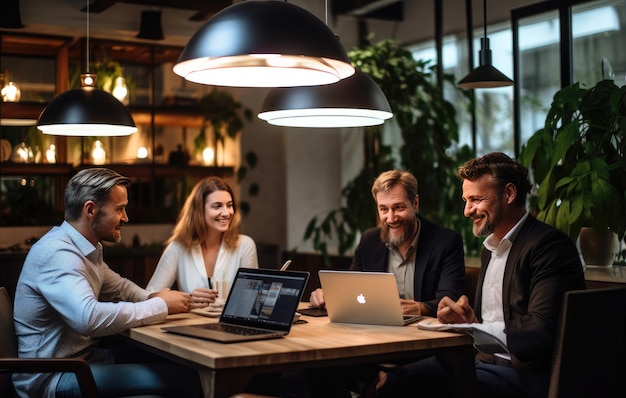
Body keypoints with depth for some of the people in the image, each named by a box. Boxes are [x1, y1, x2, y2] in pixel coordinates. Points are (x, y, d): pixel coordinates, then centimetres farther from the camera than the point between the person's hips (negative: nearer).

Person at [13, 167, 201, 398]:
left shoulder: (87, 249, 8)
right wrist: (161, 306, -22)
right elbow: (90, 318, -35)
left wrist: (155, 299, 2)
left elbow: (119, 287, 24)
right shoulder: (57, 253, -21)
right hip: (53, 378, -10)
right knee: (183, 379, -20)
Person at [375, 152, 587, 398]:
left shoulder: (551, 246, -11)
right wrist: (458, 315, -6)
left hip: (523, 374, -8)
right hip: (479, 358, 8)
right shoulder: (490, 248, 19)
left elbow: (539, 332, -21)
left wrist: (473, 325, -11)